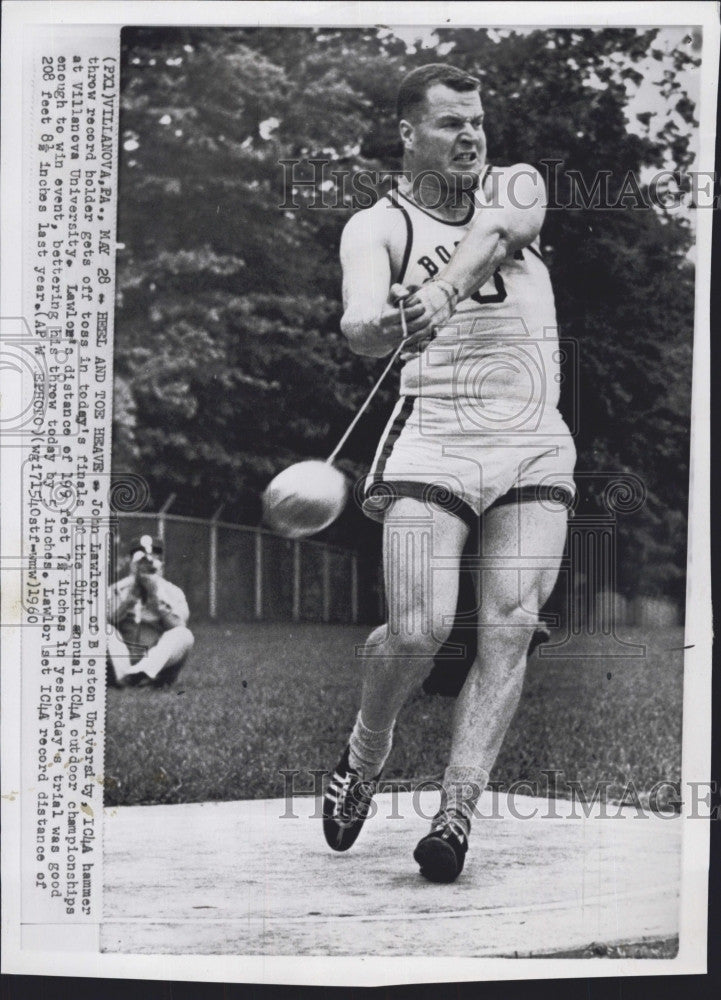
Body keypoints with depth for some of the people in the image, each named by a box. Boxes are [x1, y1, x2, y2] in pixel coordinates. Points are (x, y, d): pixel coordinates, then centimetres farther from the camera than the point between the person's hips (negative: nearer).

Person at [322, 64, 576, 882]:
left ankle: (455, 813, -3)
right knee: (417, 631, -12)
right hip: (432, 440, -2)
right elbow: (358, 324, -14)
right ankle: (364, 758, 18)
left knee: (510, 629, -9)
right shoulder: (377, 225, 6)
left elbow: (499, 229, -12)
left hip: (536, 445, 3)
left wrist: (444, 289, -33)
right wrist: (392, 324, -39)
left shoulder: (517, 185, 14)